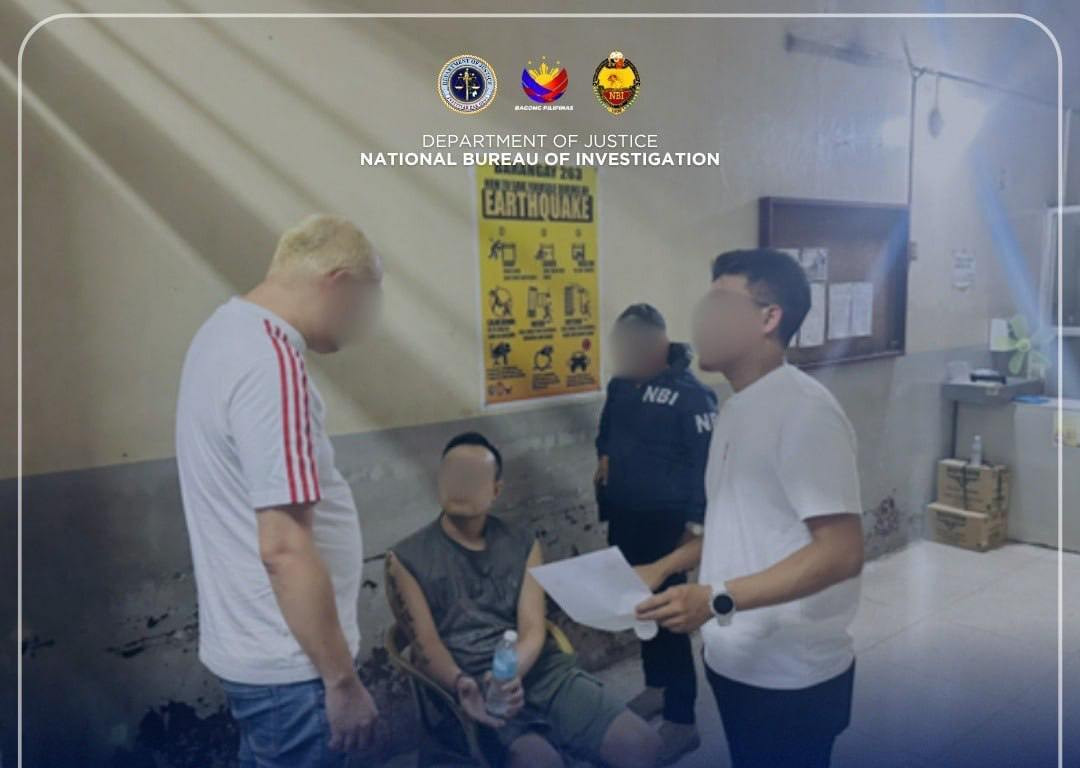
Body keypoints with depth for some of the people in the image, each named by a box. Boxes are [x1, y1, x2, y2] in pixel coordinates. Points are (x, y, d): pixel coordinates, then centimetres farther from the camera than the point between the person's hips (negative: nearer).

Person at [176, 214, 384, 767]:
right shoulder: (271, 364, -25)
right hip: (288, 664, -9)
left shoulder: (225, 331, 6)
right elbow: (284, 548, -28)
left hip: (254, 648, 9)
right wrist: (342, 679, -19)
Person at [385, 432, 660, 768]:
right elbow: (425, 643, -6)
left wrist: (513, 671, -21)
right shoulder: (406, 559, 3)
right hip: (471, 686, -4)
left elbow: (533, 628, 1)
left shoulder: (522, 544, 12)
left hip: (540, 670, 4)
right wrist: (461, 684, -27)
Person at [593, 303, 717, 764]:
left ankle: (681, 721, 9)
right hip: (623, 517, 7)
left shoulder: (689, 394, -19)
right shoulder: (621, 385, 4)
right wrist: (604, 456, 2)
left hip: (665, 522, -7)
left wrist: (696, 525, -21)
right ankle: (656, 686, 38)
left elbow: (708, 462, -20)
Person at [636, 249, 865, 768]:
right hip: (735, 662, 8)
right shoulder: (737, 409, 8)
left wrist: (718, 600, -28)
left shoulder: (805, 410, -20)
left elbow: (841, 552, -25)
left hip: (792, 675, -8)